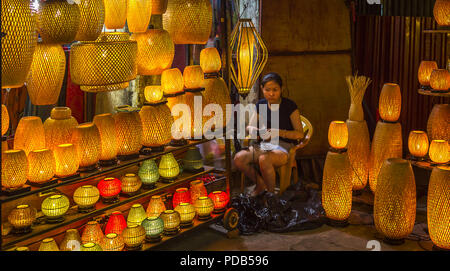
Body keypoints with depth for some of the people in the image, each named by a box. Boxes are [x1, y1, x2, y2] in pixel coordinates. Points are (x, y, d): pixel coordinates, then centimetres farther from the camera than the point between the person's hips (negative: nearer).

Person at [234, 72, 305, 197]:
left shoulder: (290, 106, -8)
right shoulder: (261, 105, 7)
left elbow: (300, 134, -11)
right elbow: (249, 126, 14)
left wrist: (279, 132, -26)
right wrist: (252, 130, -12)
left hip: (285, 147, -6)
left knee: (264, 159, -38)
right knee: (239, 158, -20)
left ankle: (271, 193, -14)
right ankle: (261, 185, 4)